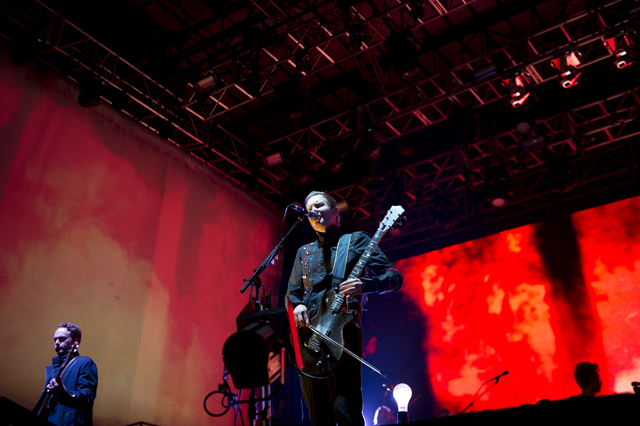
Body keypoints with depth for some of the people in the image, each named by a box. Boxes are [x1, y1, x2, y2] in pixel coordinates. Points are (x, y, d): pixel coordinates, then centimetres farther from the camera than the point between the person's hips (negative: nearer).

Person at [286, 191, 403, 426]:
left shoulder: (356, 240, 7)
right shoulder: (304, 252, 21)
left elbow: (395, 277, 0)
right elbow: (292, 292, 26)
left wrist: (365, 285, -21)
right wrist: (297, 305, 2)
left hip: (343, 332, -5)